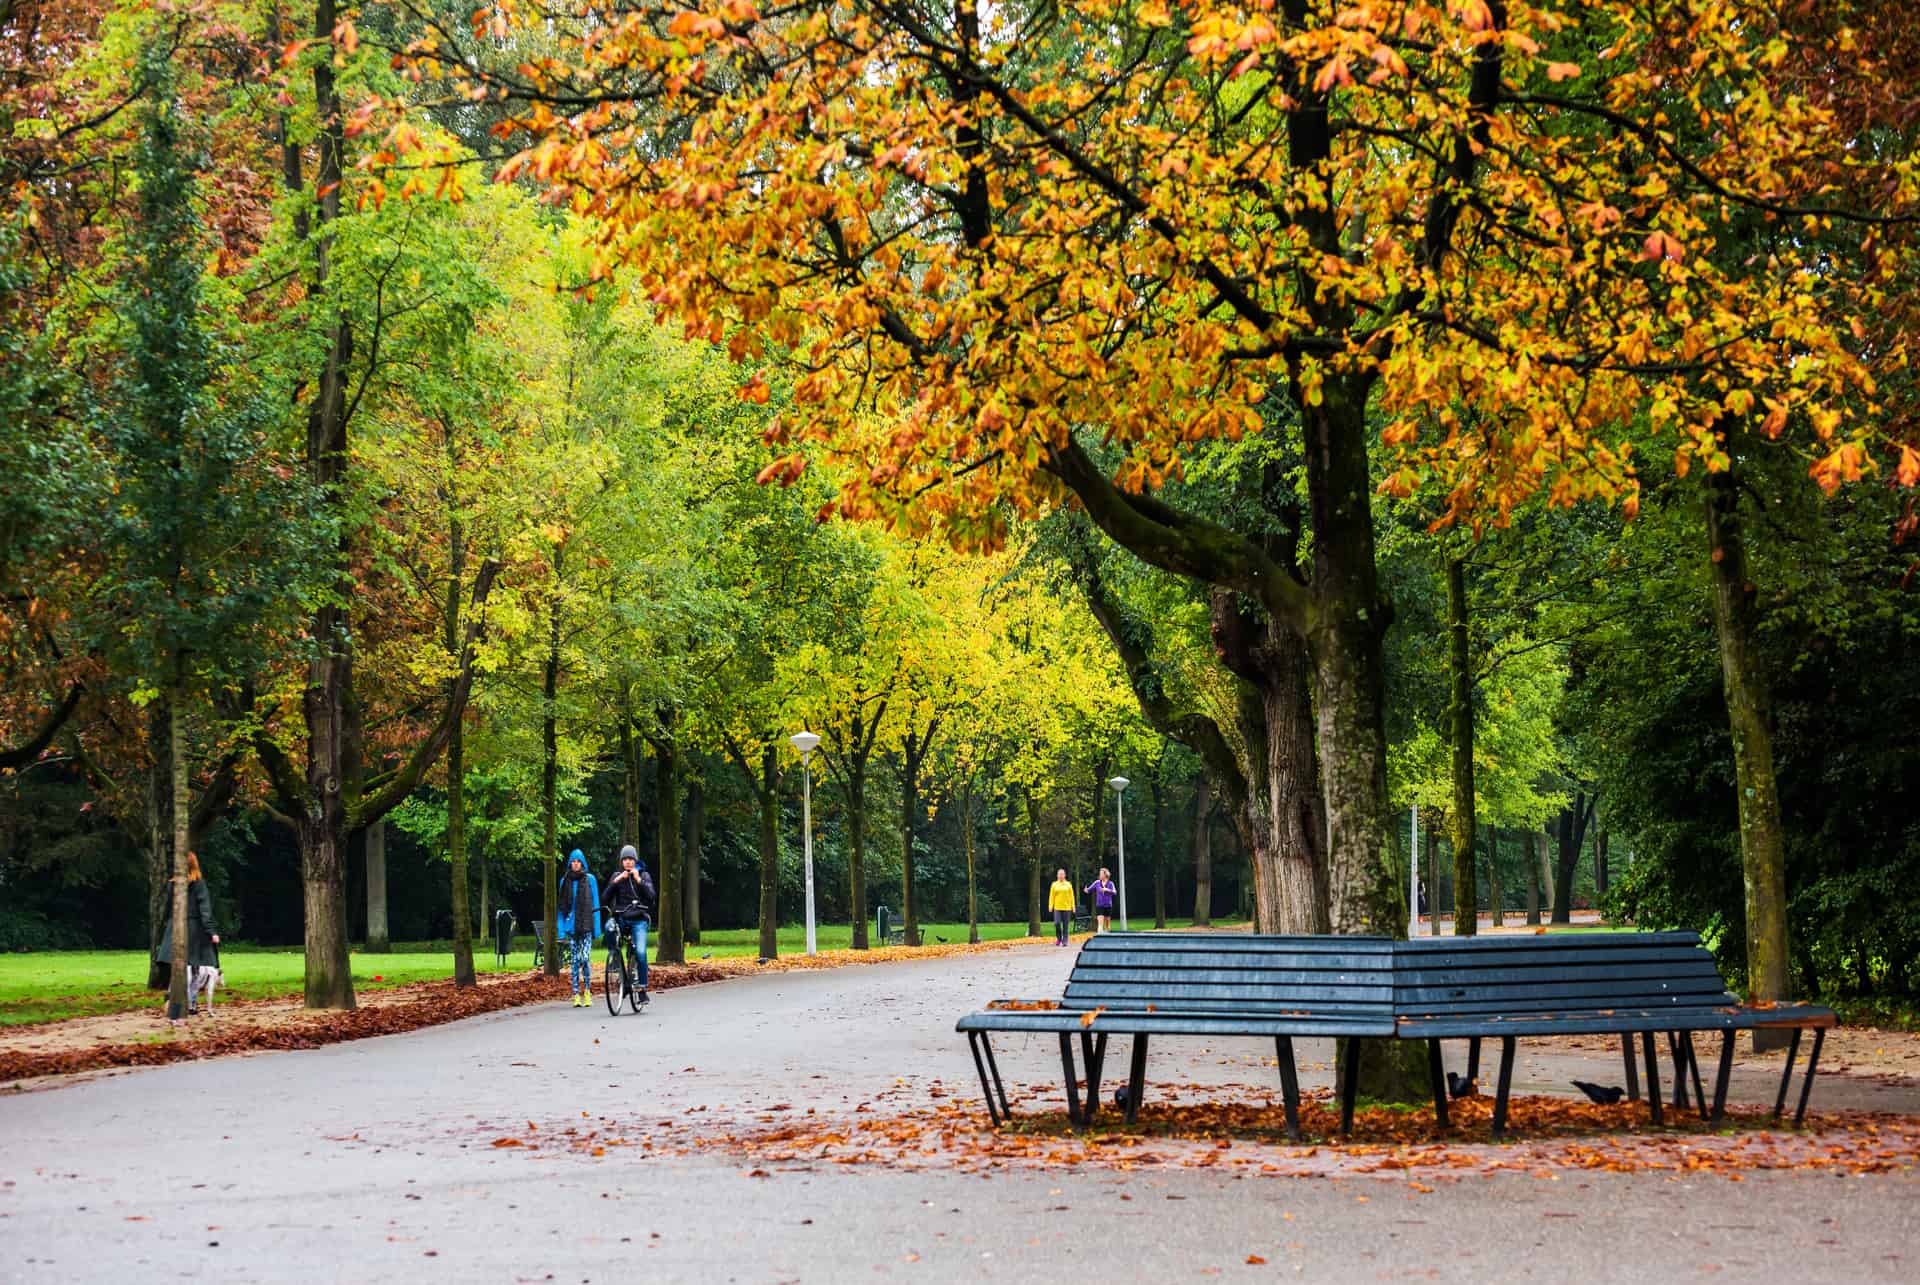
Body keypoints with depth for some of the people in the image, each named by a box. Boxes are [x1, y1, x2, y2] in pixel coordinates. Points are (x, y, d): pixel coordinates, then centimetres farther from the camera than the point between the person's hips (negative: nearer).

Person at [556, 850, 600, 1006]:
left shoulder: (590, 880, 4)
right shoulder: (565, 881, 9)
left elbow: (595, 904, 5)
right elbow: (562, 906, 11)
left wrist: (597, 928, 0)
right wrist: (561, 930, 6)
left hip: (586, 926, -2)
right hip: (571, 927, 2)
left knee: (585, 958, -12)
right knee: (575, 960, 2)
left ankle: (587, 992, 3)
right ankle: (576, 995, 5)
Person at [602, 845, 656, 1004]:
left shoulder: (644, 875, 7)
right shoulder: (617, 875, 12)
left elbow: (652, 896, -6)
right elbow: (606, 897, 2)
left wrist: (638, 880, -13)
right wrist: (616, 881, -11)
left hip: (638, 920, -1)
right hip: (620, 917, 1)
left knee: (640, 953, -17)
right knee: (609, 927, -35)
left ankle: (642, 989, -5)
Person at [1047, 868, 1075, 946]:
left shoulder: (1068, 885, 7)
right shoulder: (1054, 885, 7)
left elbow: (1071, 896, 8)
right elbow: (1051, 896, 5)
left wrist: (1073, 907, 2)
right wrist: (1050, 906, -4)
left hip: (1067, 908, 0)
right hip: (1057, 907, 0)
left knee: (1065, 925, 0)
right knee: (1057, 923, -12)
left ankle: (1064, 941, 6)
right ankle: (1058, 938, 9)